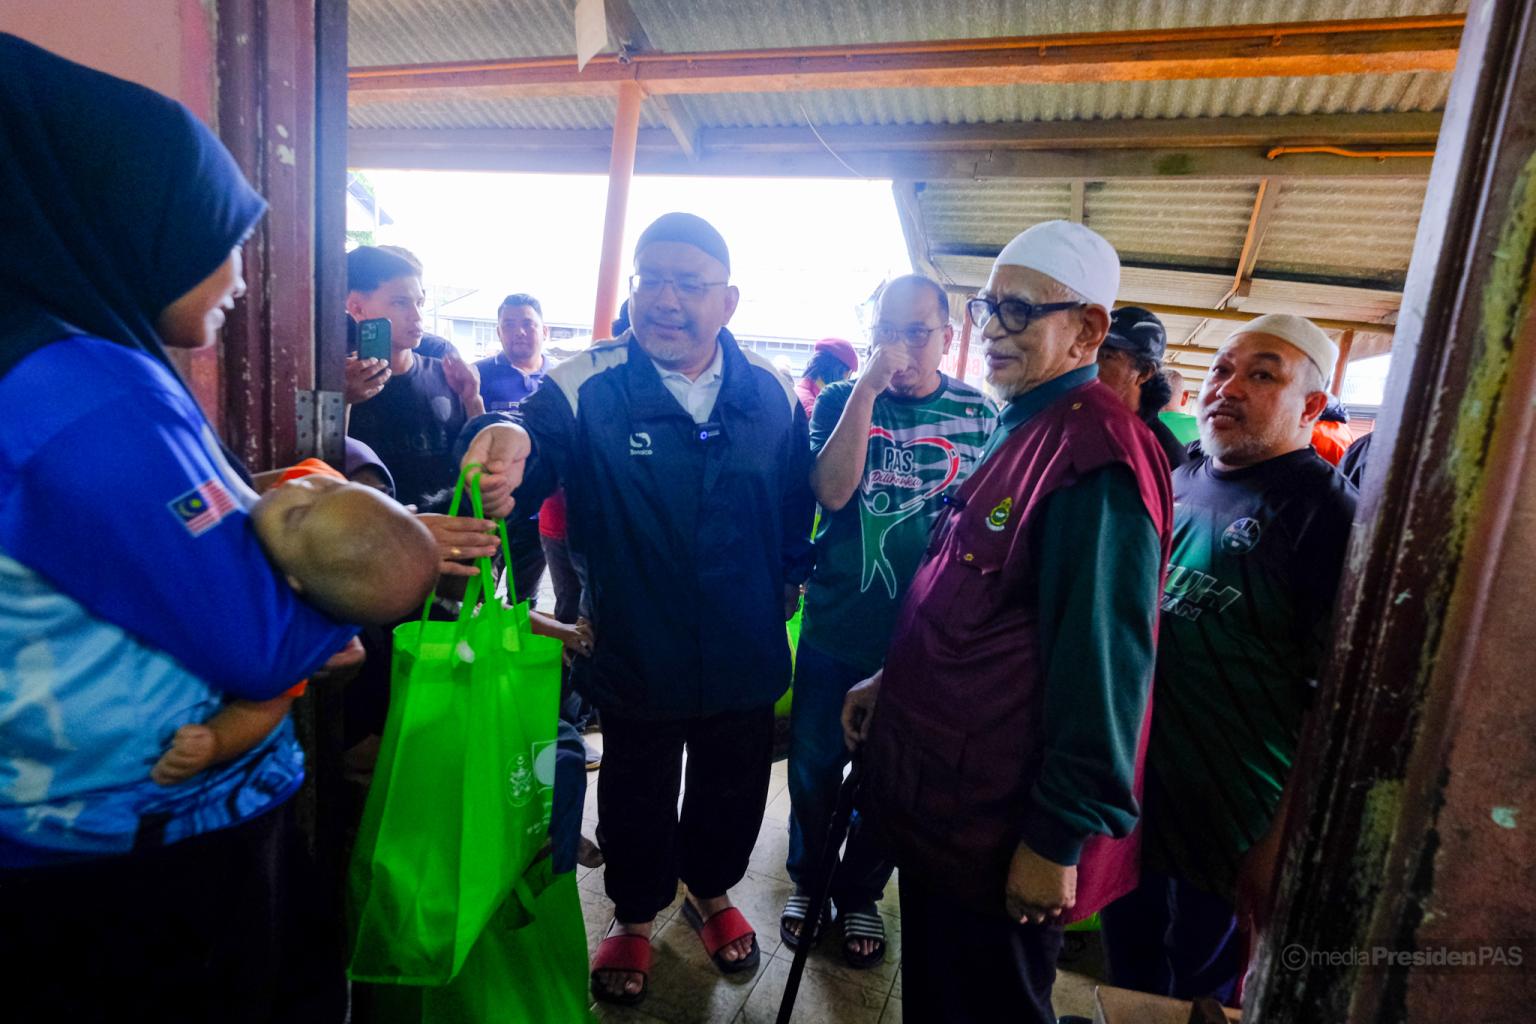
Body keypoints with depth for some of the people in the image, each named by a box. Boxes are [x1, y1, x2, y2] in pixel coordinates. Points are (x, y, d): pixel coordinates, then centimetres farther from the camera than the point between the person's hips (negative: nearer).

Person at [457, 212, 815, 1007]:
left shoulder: (770, 394, -5)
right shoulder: (583, 388, -16)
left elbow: (796, 501, 5)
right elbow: (524, 463, -30)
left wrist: (790, 580, 8)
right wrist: (504, 449, -51)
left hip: (744, 657, 3)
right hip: (637, 660, -3)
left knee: (732, 791, 25)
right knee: (637, 800, 20)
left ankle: (712, 893, 56)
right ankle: (634, 919, 50)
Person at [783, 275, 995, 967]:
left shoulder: (979, 414, 0)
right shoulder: (840, 401, -3)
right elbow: (831, 491, -20)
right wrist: (869, 386, -24)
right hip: (837, 627, 0)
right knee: (813, 763, 13)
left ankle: (861, 893, 40)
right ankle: (807, 880, 40)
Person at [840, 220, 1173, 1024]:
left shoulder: (1096, 455, -21)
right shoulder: (1020, 430, 10)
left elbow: (1100, 662, -24)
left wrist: (1059, 838, -19)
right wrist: (892, 684, 15)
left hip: (1002, 829, -9)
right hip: (943, 800, 9)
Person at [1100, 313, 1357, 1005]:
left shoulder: (1325, 512, -15)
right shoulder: (1180, 478, 4)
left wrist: (1282, 843, -18)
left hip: (1231, 819, -5)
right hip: (1131, 787, 6)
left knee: (1198, 991, 16)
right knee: (1128, 973, 23)